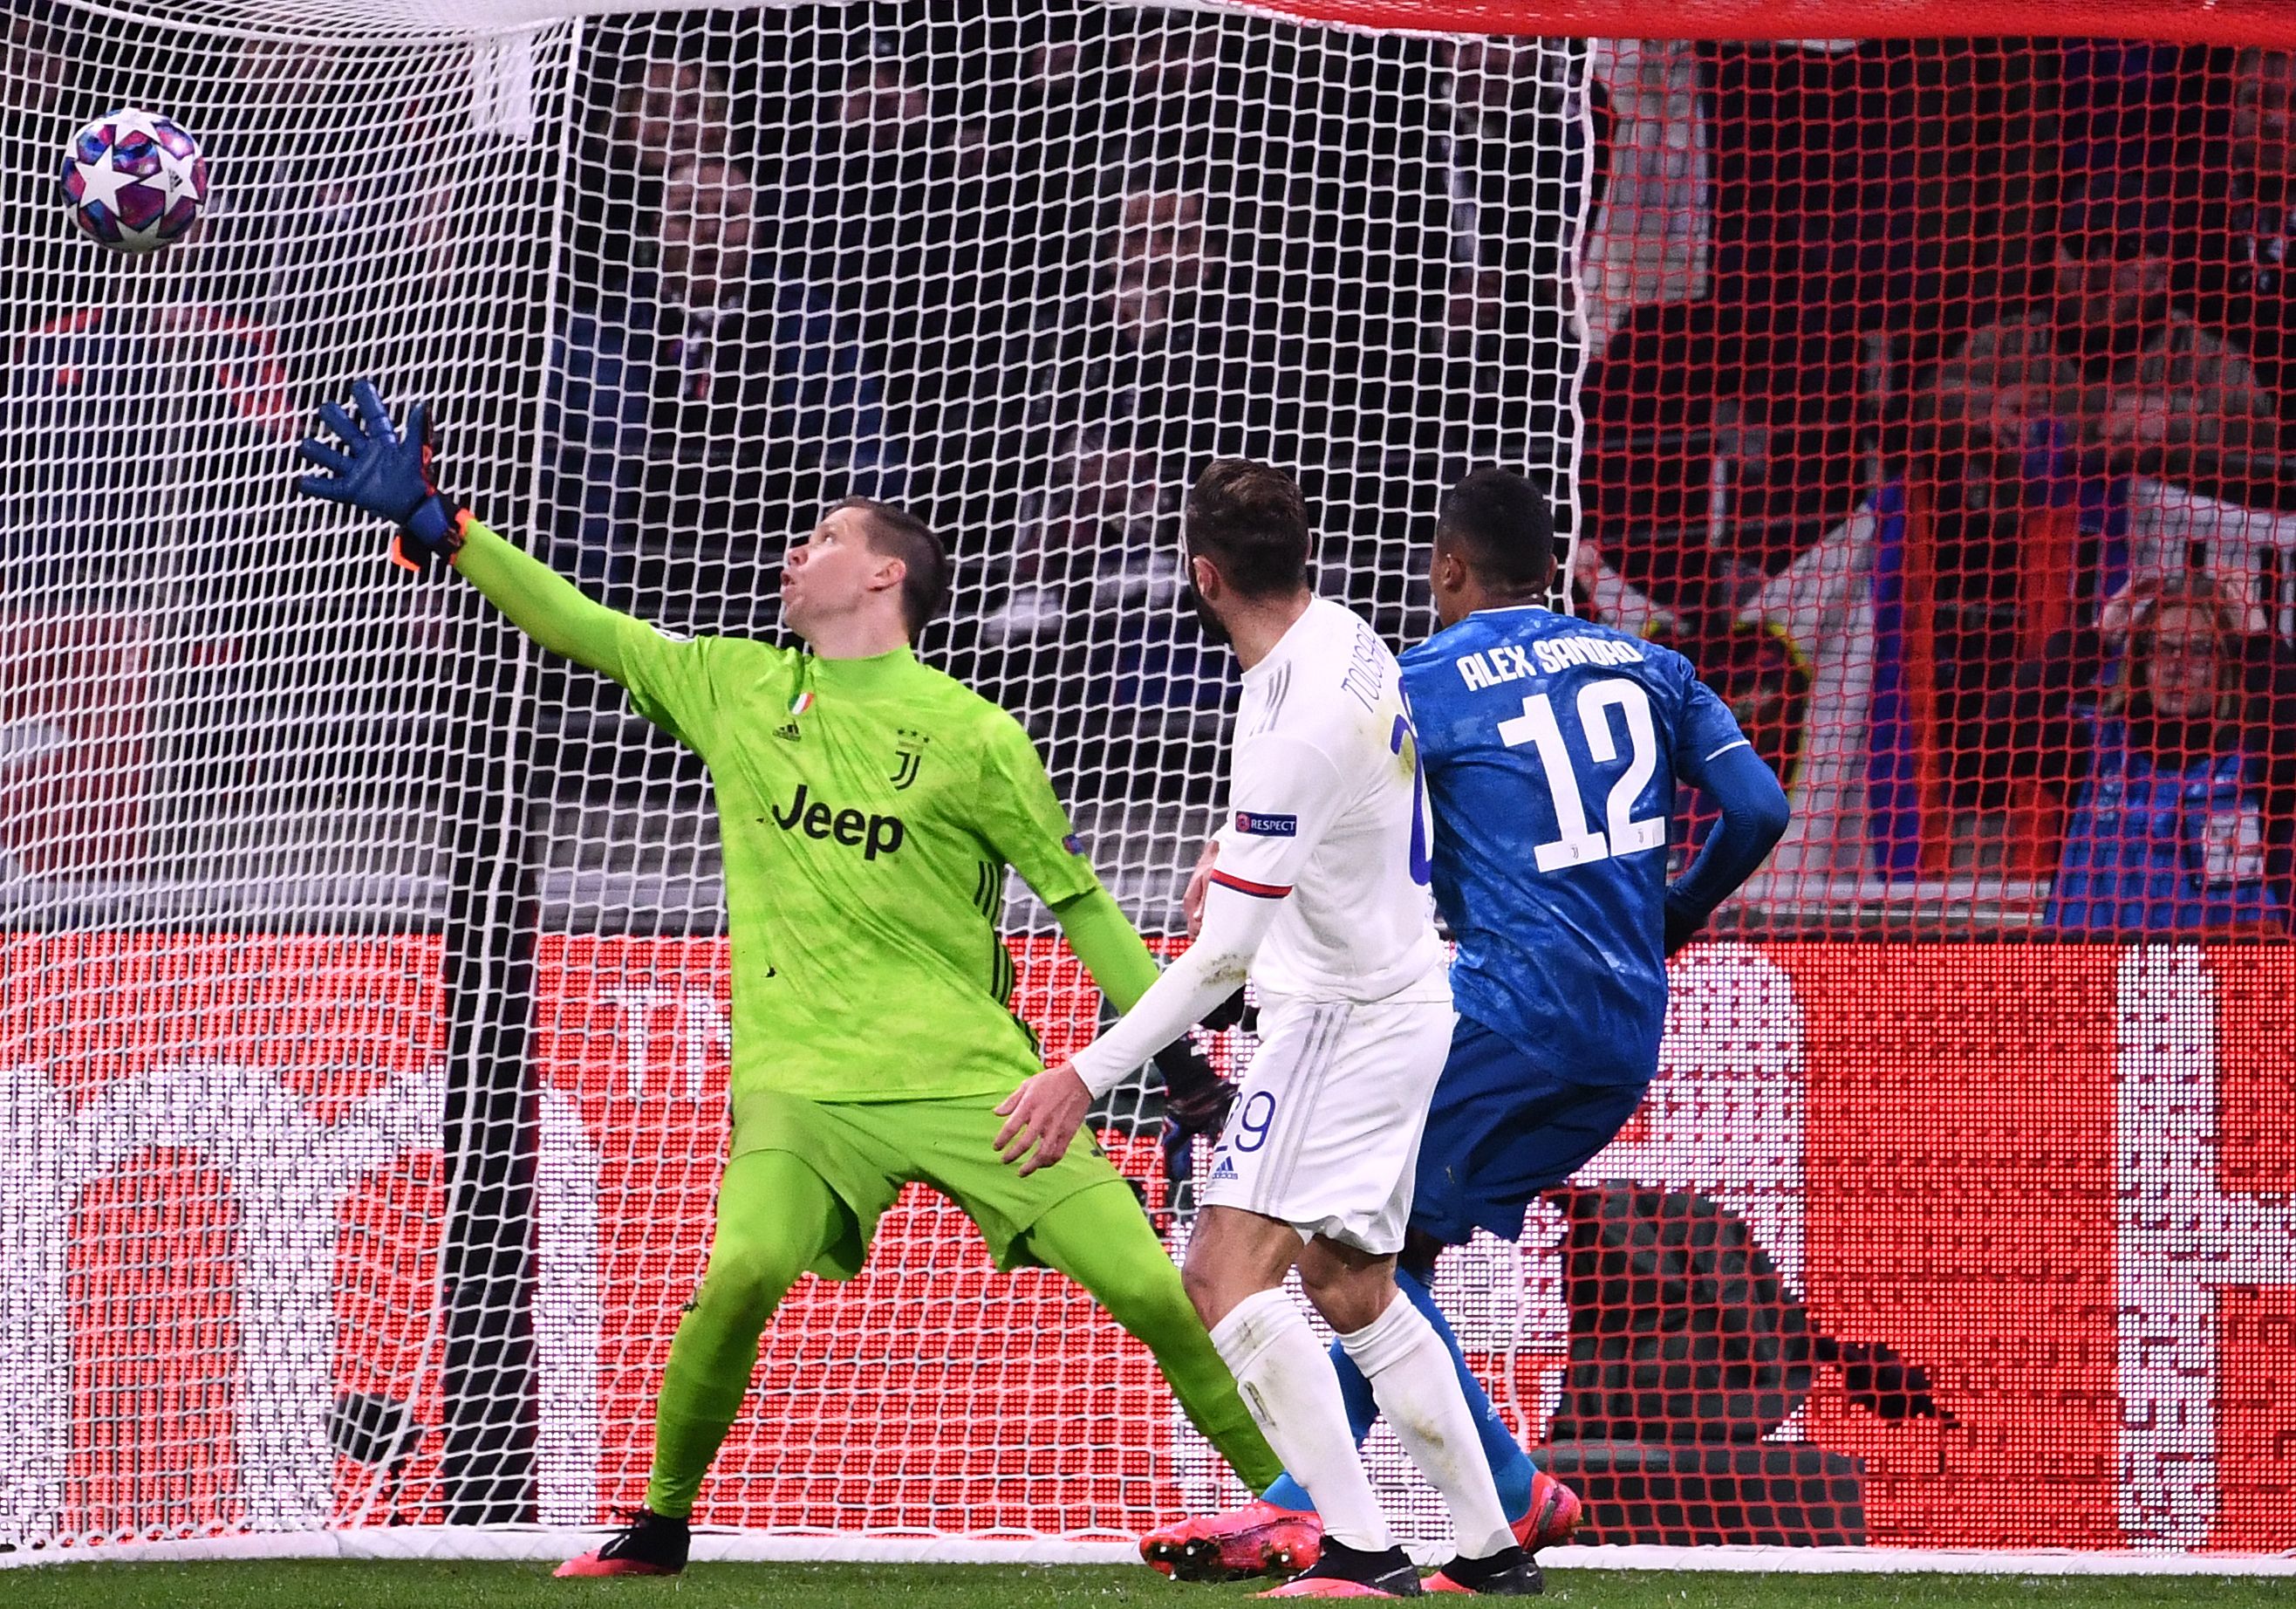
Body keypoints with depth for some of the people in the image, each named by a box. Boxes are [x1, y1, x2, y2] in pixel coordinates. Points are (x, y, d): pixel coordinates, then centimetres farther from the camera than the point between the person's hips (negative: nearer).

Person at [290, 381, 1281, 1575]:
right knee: (746, 1267, -26)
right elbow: (578, 626, 14)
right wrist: (432, 526, 9)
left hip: (972, 1075, -1)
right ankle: (659, 1522, -8)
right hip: (801, 1079, 1)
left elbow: (1080, 904, 4)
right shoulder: (733, 687, 11)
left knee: (1152, 1288, -10)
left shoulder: (970, 734, 1)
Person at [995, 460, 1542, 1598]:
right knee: (1354, 1291, 19)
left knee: (1227, 1272, -17)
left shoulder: (1293, 726, -26)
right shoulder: (1344, 636, 3)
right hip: (1404, 1001, 10)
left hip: (1339, 1015, -10)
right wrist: (1252, 863, 36)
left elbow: (1221, 956, -27)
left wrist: (1084, 1078, -25)